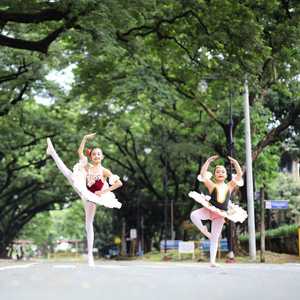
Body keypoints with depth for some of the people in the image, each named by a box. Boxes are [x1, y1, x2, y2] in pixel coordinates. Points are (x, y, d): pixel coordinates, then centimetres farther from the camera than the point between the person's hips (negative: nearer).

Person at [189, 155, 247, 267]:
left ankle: (212, 261, 10)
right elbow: (203, 174, -14)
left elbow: (240, 175, 1)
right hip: (209, 210, -2)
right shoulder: (212, 185, -2)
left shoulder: (230, 186, 6)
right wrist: (208, 161, -14)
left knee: (215, 238, 6)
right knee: (193, 215, -32)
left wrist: (235, 163, -4)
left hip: (220, 214, 2)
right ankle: (204, 231, -9)